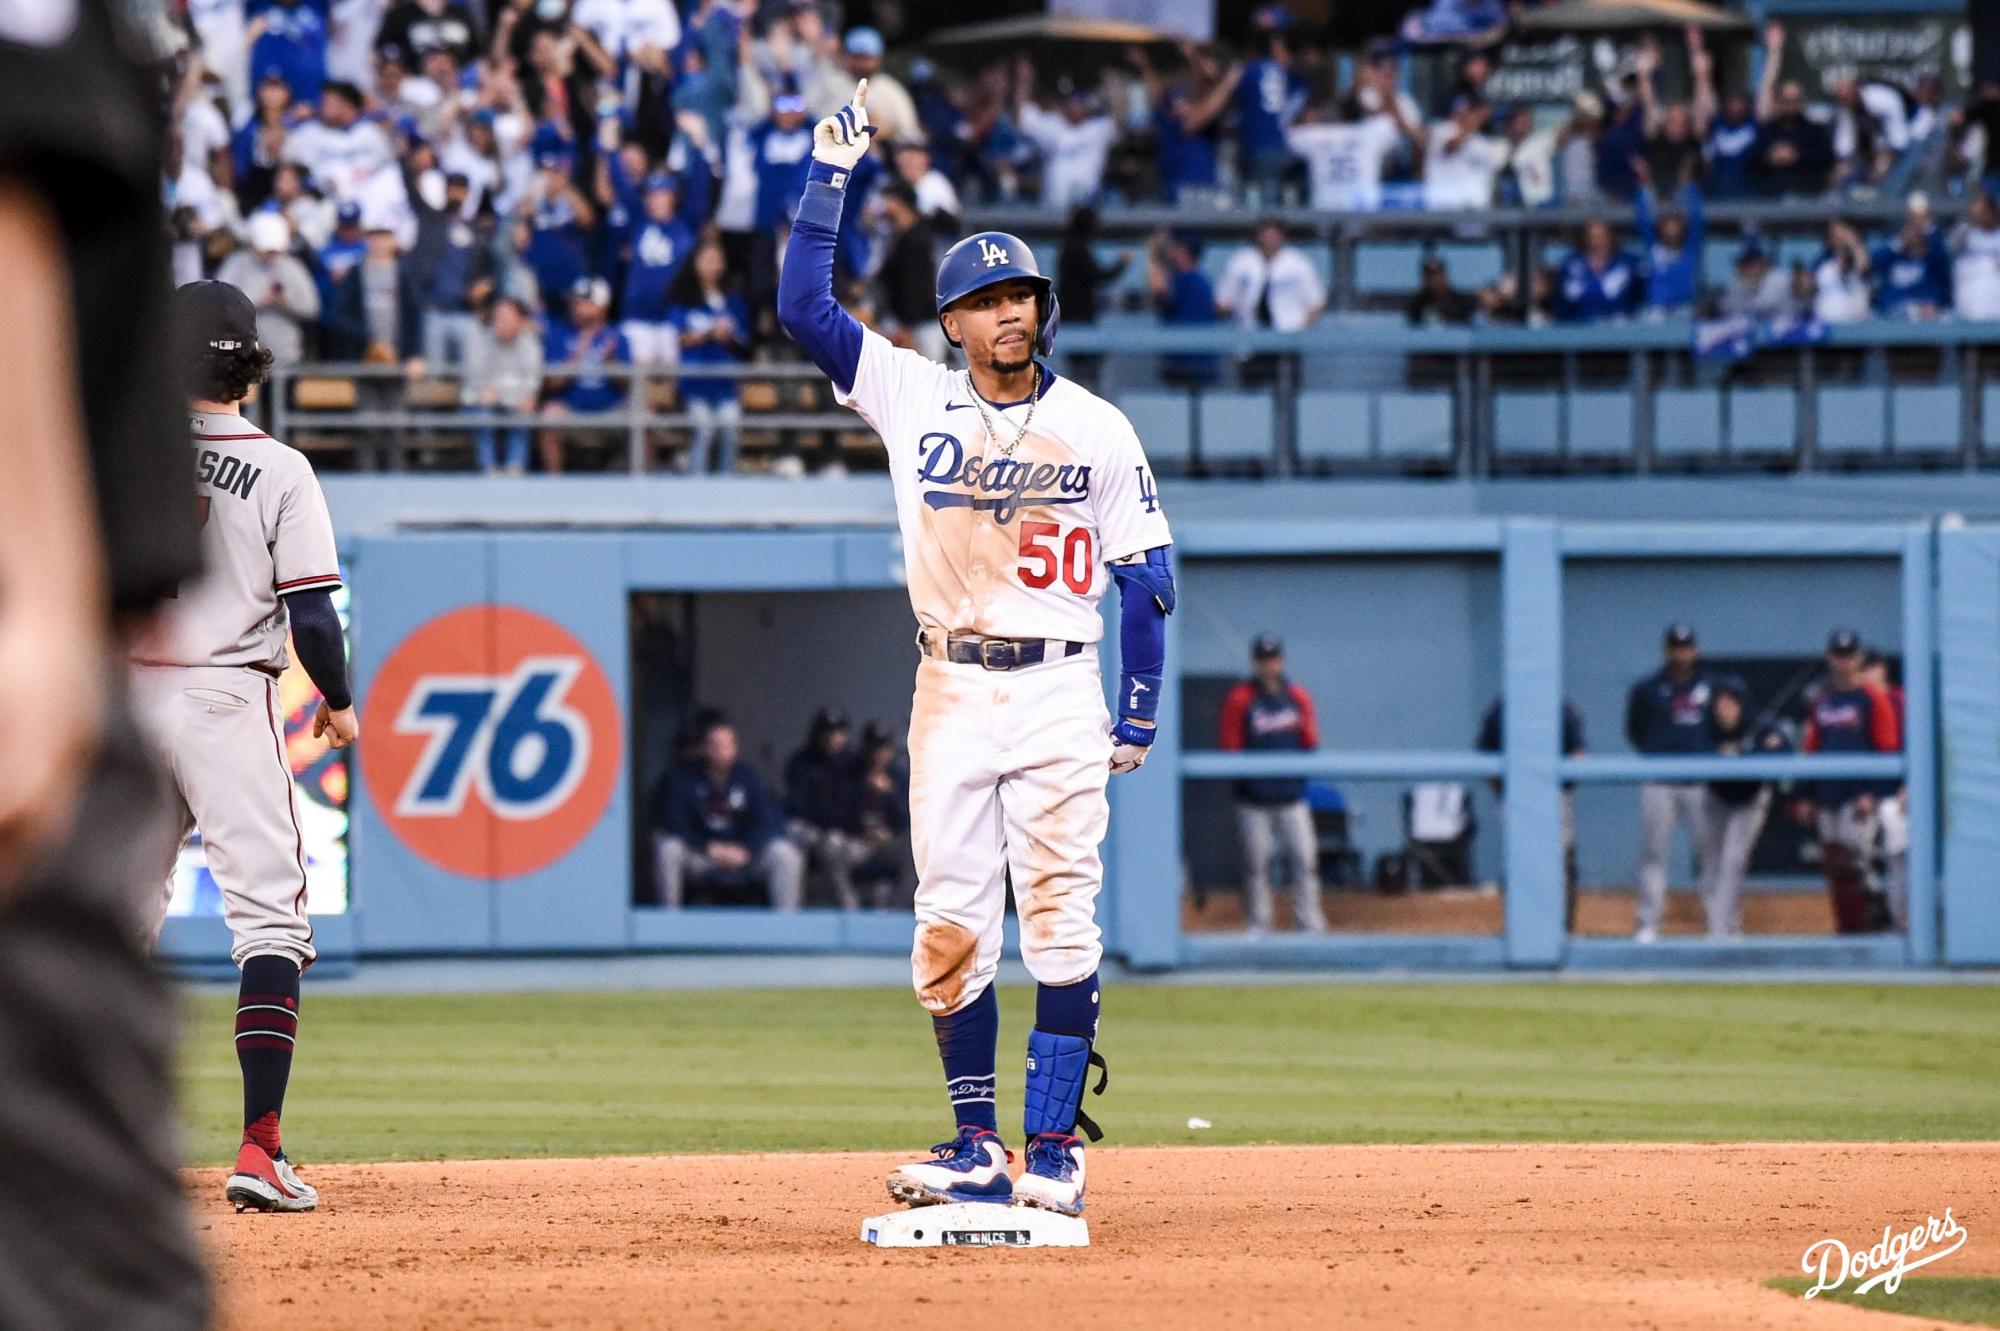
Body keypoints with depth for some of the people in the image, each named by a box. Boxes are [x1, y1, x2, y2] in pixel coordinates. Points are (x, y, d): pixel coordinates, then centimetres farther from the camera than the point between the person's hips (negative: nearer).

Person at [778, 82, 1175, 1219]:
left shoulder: (1098, 429, 1)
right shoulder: (914, 396, 4)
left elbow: (1146, 574, 4)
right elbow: (805, 307, -3)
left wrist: (1141, 710, -1)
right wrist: (832, 176, -10)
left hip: (1059, 691, -2)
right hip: (951, 694, 2)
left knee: (1059, 916, -6)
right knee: (951, 927, 1)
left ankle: (1056, 1147, -3)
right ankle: (977, 1148, 8)